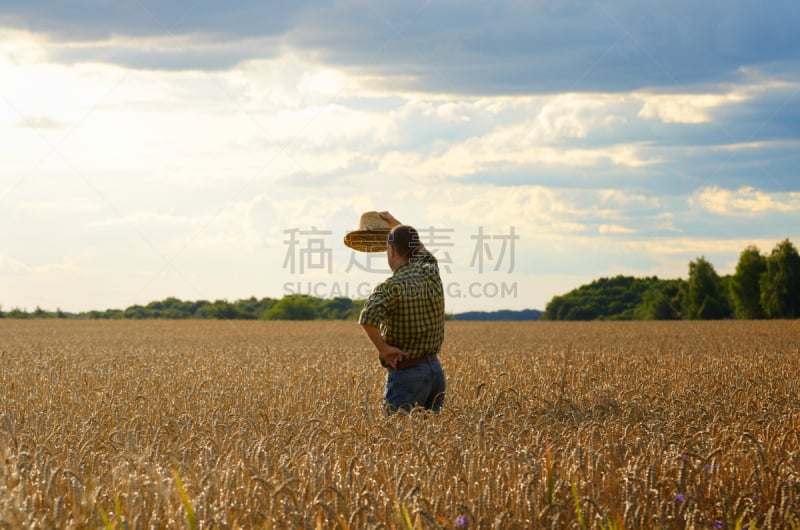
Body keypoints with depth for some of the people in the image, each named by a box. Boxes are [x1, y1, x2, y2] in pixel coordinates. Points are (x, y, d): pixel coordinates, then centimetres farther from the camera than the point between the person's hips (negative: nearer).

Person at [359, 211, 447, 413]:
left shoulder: (391, 287, -16)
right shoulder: (431, 274, 5)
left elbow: (368, 318, -36)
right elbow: (422, 249, 29)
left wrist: (383, 348, -20)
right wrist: (395, 224, 41)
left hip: (406, 375, -7)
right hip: (436, 369, 7)